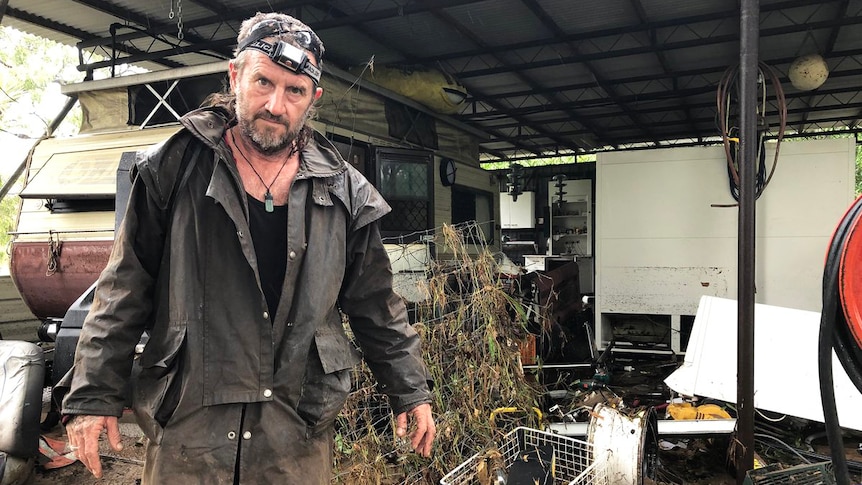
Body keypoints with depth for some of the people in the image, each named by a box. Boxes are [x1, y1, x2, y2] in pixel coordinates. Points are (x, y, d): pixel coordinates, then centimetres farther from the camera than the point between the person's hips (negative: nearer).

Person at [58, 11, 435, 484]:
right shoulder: (173, 168, -2)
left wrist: (410, 391, 9)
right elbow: (124, 293, 1)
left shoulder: (344, 192, 1)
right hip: (185, 430, 0)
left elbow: (377, 307, 7)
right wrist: (93, 393, -1)